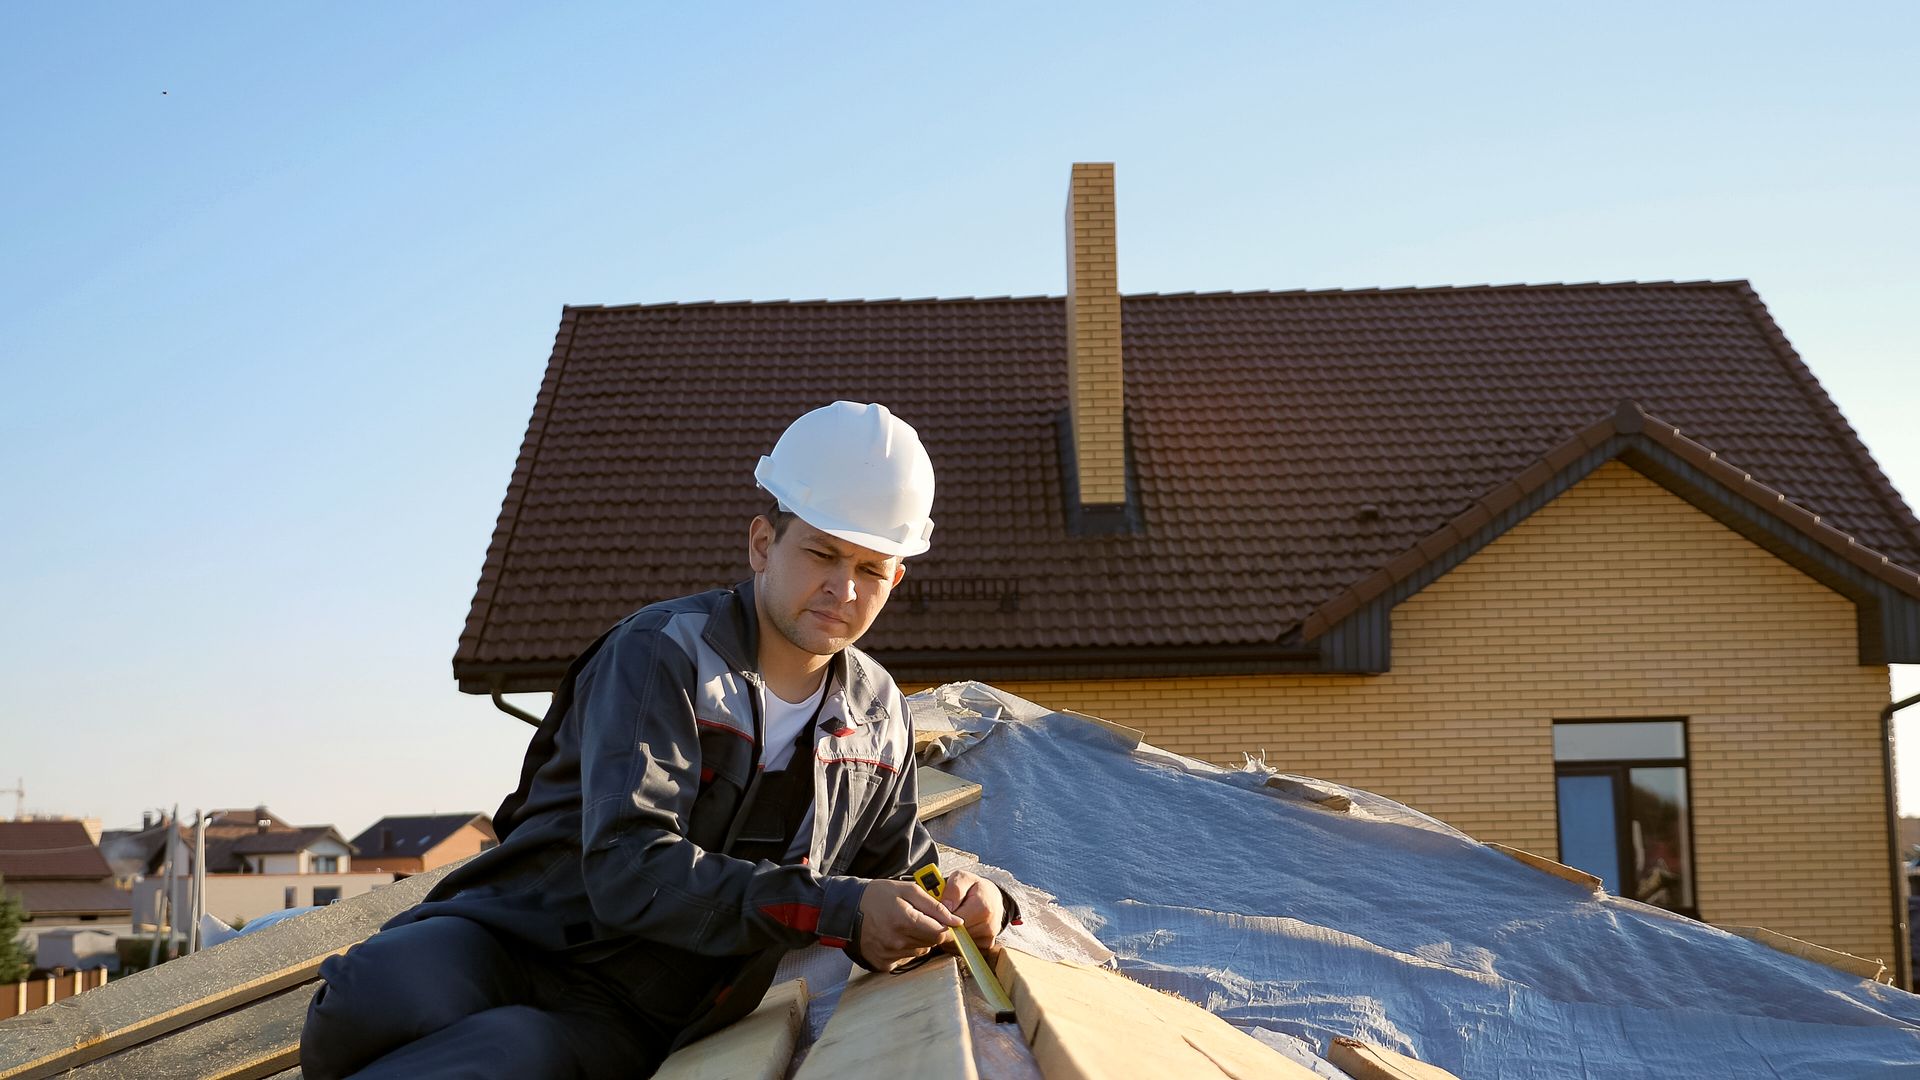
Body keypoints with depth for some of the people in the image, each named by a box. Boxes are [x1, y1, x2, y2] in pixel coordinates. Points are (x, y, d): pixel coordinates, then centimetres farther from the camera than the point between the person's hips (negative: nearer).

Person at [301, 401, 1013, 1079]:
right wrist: (834, 910, -27)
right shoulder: (662, 653, -9)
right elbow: (629, 871, -21)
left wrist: (964, 899, 0)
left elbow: (898, 865, 26)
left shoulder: (879, 715, 10)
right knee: (376, 1003, -37)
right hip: (506, 940, -2)